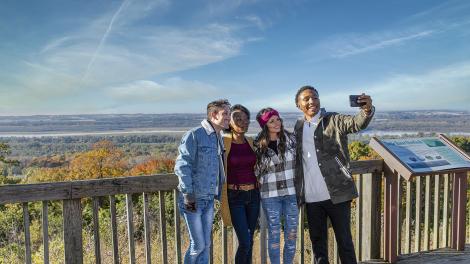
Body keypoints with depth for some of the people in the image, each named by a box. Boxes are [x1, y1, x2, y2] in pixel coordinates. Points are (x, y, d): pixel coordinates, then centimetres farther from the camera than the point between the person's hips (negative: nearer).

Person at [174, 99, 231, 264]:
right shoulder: (194, 135, -12)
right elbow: (182, 166, -16)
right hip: (193, 199, -7)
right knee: (198, 244, 1)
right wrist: (188, 194, -17)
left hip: (209, 199, 7)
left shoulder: (218, 139, 11)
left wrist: (219, 194, 13)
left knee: (206, 245, 12)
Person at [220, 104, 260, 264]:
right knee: (244, 242, -7)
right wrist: (224, 206, -9)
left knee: (249, 240, 11)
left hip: (253, 195, 5)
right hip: (234, 197, -5)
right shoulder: (224, 141, -8)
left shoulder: (250, 141, 7)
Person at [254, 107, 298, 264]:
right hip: (270, 196, -1)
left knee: (291, 234, 10)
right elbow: (257, 171, 9)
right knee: (274, 235, 5)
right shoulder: (259, 145, -2)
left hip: (291, 193, 1)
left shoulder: (291, 139, 0)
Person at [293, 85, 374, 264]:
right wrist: (297, 192, 7)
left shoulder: (334, 120, -4)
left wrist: (367, 109, -43)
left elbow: (358, 123, -22)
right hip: (311, 197, 4)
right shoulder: (298, 127, 8)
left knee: (344, 241, 8)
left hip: (337, 194, -4)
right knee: (317, 241, 17)